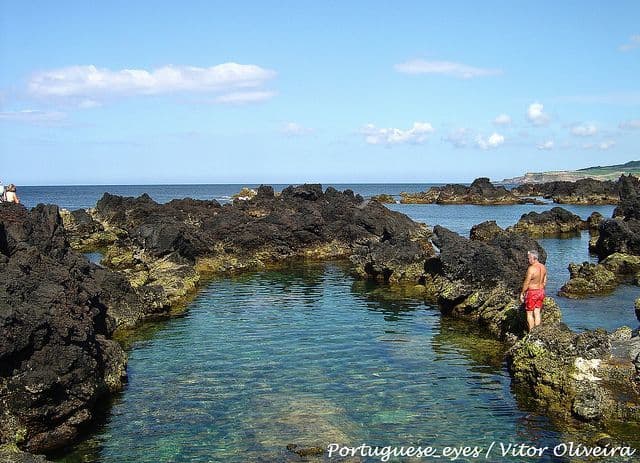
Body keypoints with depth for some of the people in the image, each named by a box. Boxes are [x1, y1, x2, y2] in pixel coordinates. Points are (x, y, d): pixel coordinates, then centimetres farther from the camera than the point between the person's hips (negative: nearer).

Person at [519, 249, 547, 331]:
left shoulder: (531, 268, -23)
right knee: (537, 313, 12)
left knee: (529, 314, 5)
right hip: (541, 292, 7)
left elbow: (526, 283, -19)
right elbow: (544, 282, 11)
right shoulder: (543, 267, 2)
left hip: (531, 292, -7)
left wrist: (522, 294, -8)